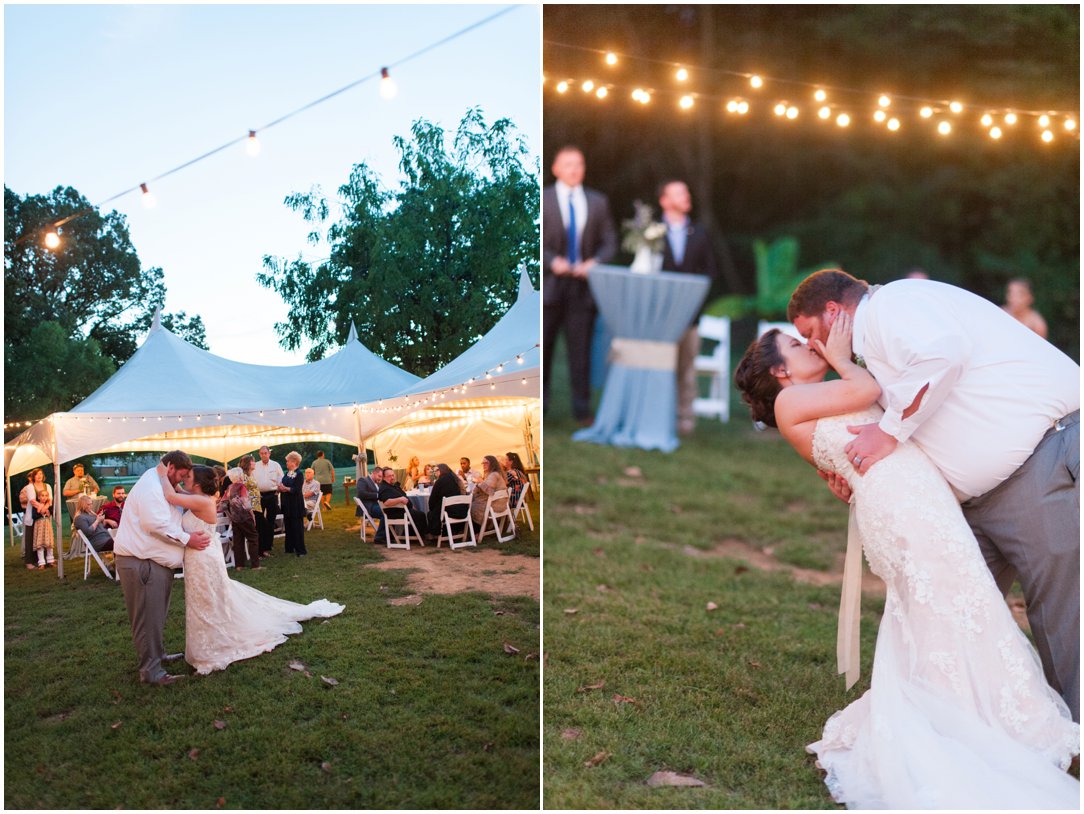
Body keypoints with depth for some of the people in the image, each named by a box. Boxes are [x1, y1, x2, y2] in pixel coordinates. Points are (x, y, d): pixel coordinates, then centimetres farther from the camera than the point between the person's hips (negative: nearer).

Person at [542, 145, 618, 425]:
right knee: (542, 345, 5)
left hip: (582, 286, 1)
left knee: (581, 348, 1)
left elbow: (609, 242, 10)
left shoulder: (598, 202, 12)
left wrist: (595, 262, -8)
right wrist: (552, 261, -15)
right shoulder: (541, 199, 4)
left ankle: (582, 410, 6)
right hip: (549, 284, -1)